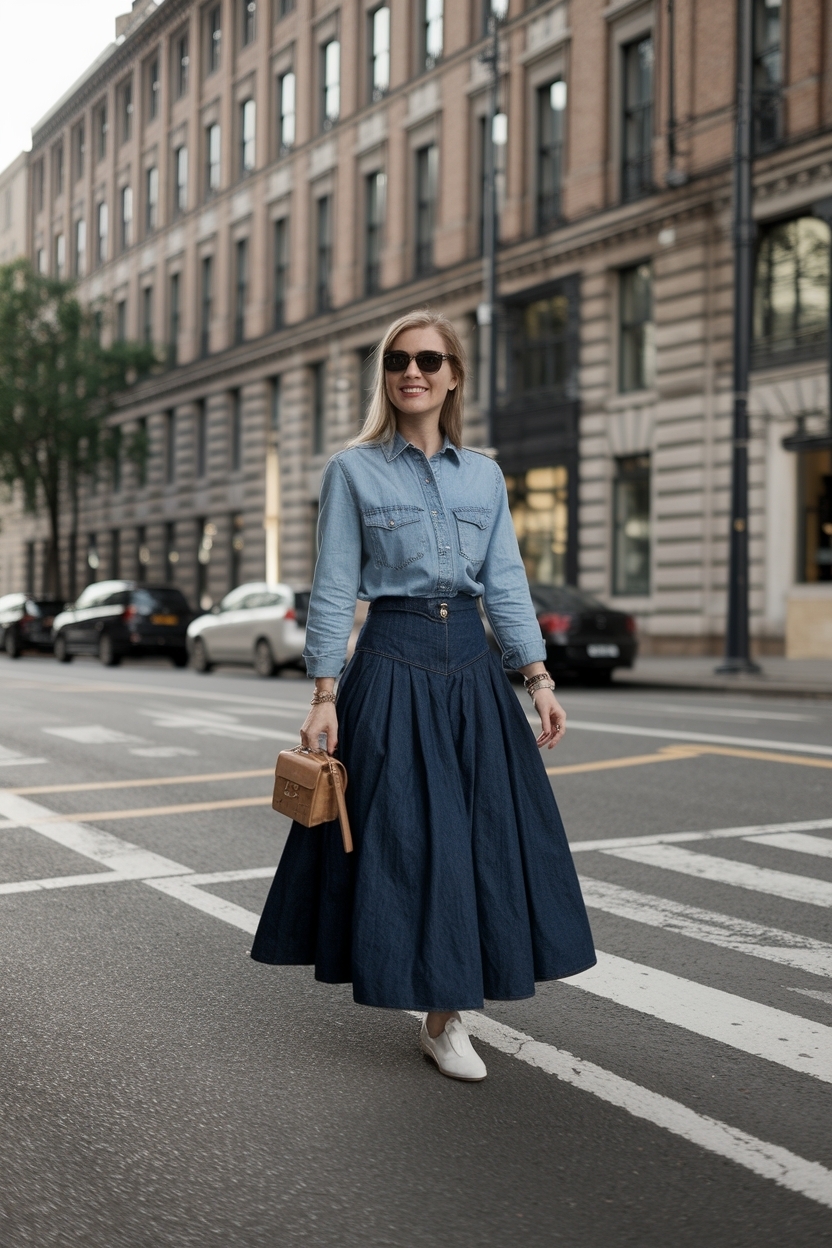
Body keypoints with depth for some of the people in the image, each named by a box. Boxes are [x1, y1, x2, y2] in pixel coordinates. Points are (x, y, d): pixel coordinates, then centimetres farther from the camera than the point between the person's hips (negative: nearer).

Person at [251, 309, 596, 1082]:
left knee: (482, 834, 4)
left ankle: (447, 1013, 18)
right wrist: (324, 695, -8)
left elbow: (506, 584, 9)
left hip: (472, 666, 4)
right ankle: (436, 1008, 17)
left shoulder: (484, 475, 11)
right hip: (391, 665, -4)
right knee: (405, 837, -2)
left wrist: (538, 678, -2)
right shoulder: (353, 471, 1)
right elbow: (333, 591, -2)